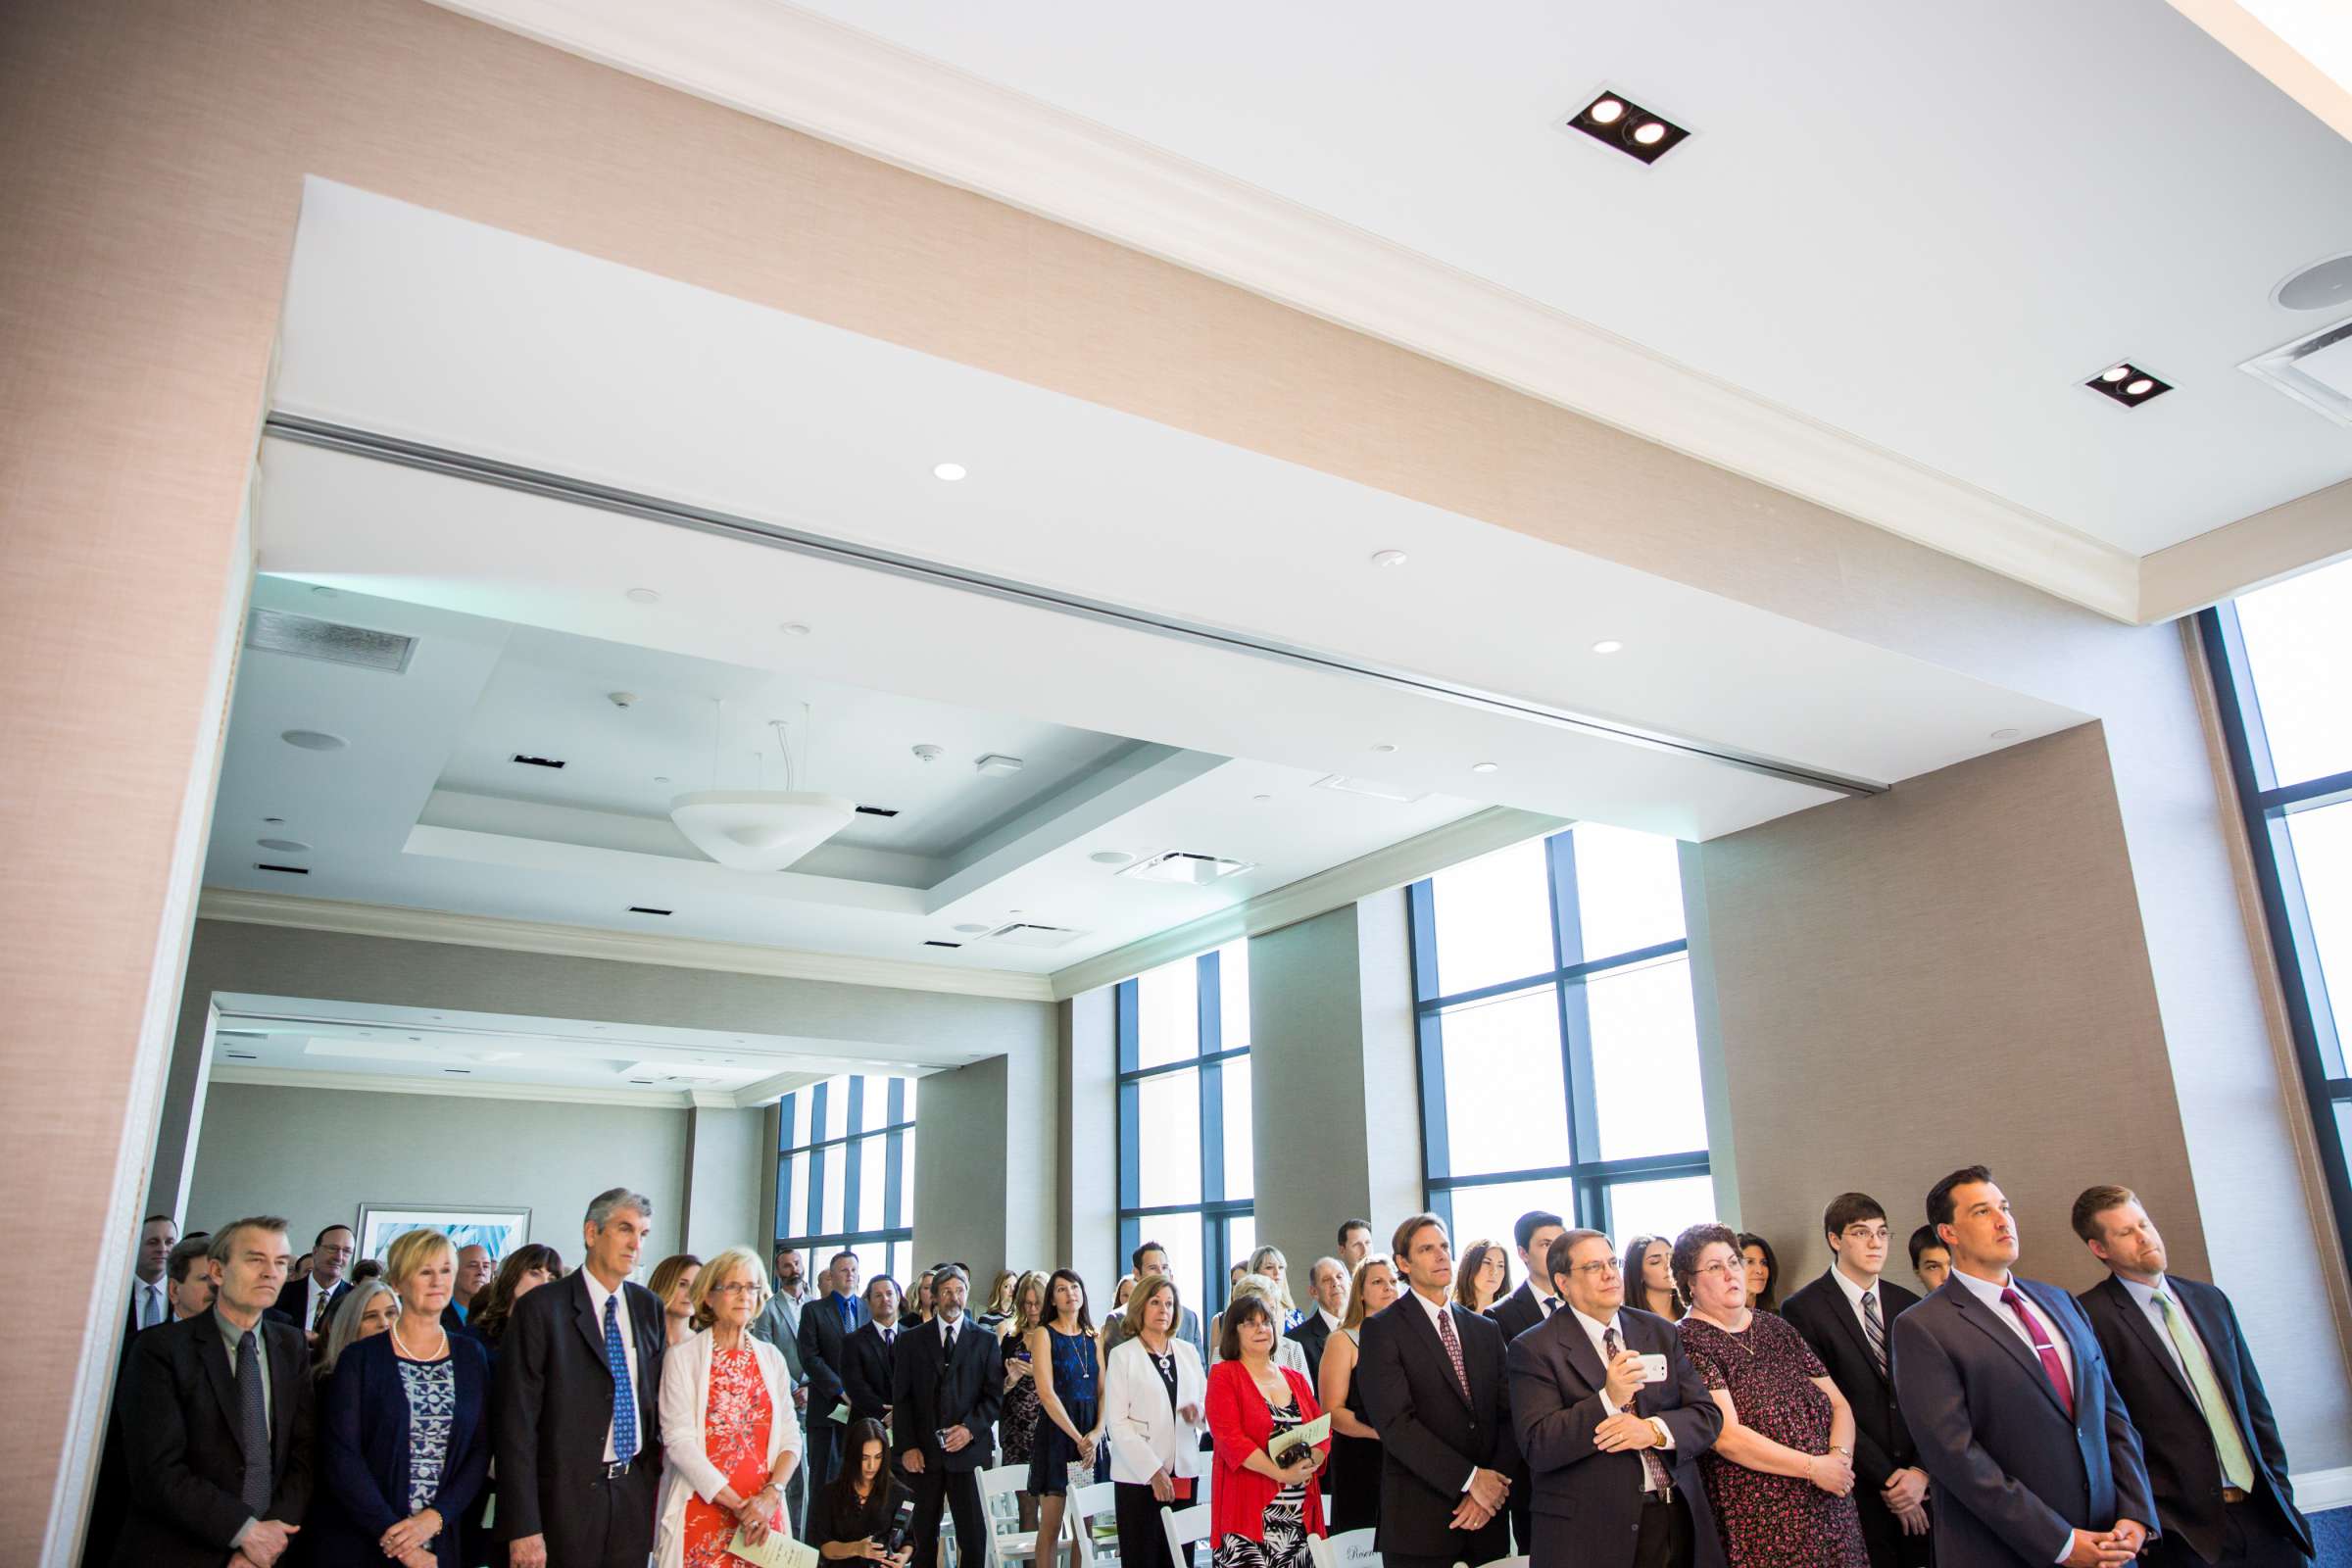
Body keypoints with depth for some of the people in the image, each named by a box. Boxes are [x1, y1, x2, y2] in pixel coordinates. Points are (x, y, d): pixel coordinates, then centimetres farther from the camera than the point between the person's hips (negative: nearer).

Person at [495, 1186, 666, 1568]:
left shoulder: (649, 1306, 6)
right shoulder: (541, 1308, -9)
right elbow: (516, 1424, -11)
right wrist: (524, 1527, -14)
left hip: (635, 1492, 4)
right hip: (567, 1495, -4)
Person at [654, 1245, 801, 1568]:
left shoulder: (771, 1357, 8)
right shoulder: (682, 1356, -3)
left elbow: (790, 1435, 5)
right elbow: (679, 1440, -11)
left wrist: (772, 1494, -12)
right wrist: (737, 1505, -15)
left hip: (764, 1513, 3)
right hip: (703, 1511, -3)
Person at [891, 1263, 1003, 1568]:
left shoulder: (985, 1340, 7)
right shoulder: (912, 1341, 9)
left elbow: (994, 1395, 3)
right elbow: (901, 1397, 5)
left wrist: (970, 1428, -11)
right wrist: (907, 1446, -4)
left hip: (968, 1449, -1)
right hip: (923, 1452, 1)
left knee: (974, 1535, -2)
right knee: (924, 1534, 6)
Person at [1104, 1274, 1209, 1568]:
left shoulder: (1188, 1352, 12)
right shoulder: (1123, 1355, -2)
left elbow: (1208, 1406, 16)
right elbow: (1116, 1422, -8)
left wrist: (1199, 1413, -7)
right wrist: (1153, 1470, -14)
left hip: (1183, 1474, 4)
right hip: (1138, 1476, -4)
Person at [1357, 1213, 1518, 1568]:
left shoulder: (1486, 1329, 12)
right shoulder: (1381, 1330, -5)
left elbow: (1508, 1415, 5)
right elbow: (1395, 1422, -15)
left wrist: (1495, 1482, -10)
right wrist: (1470, 1479, -16)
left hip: (1488, 1517, 5)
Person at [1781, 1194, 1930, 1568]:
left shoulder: (1909, 1306, 7)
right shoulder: (1802, 1309, -8)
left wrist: (1920, 1471, -9)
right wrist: (1887, 1479, -10)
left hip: (1920, 1484, 4)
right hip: (1857, 1493, -4)